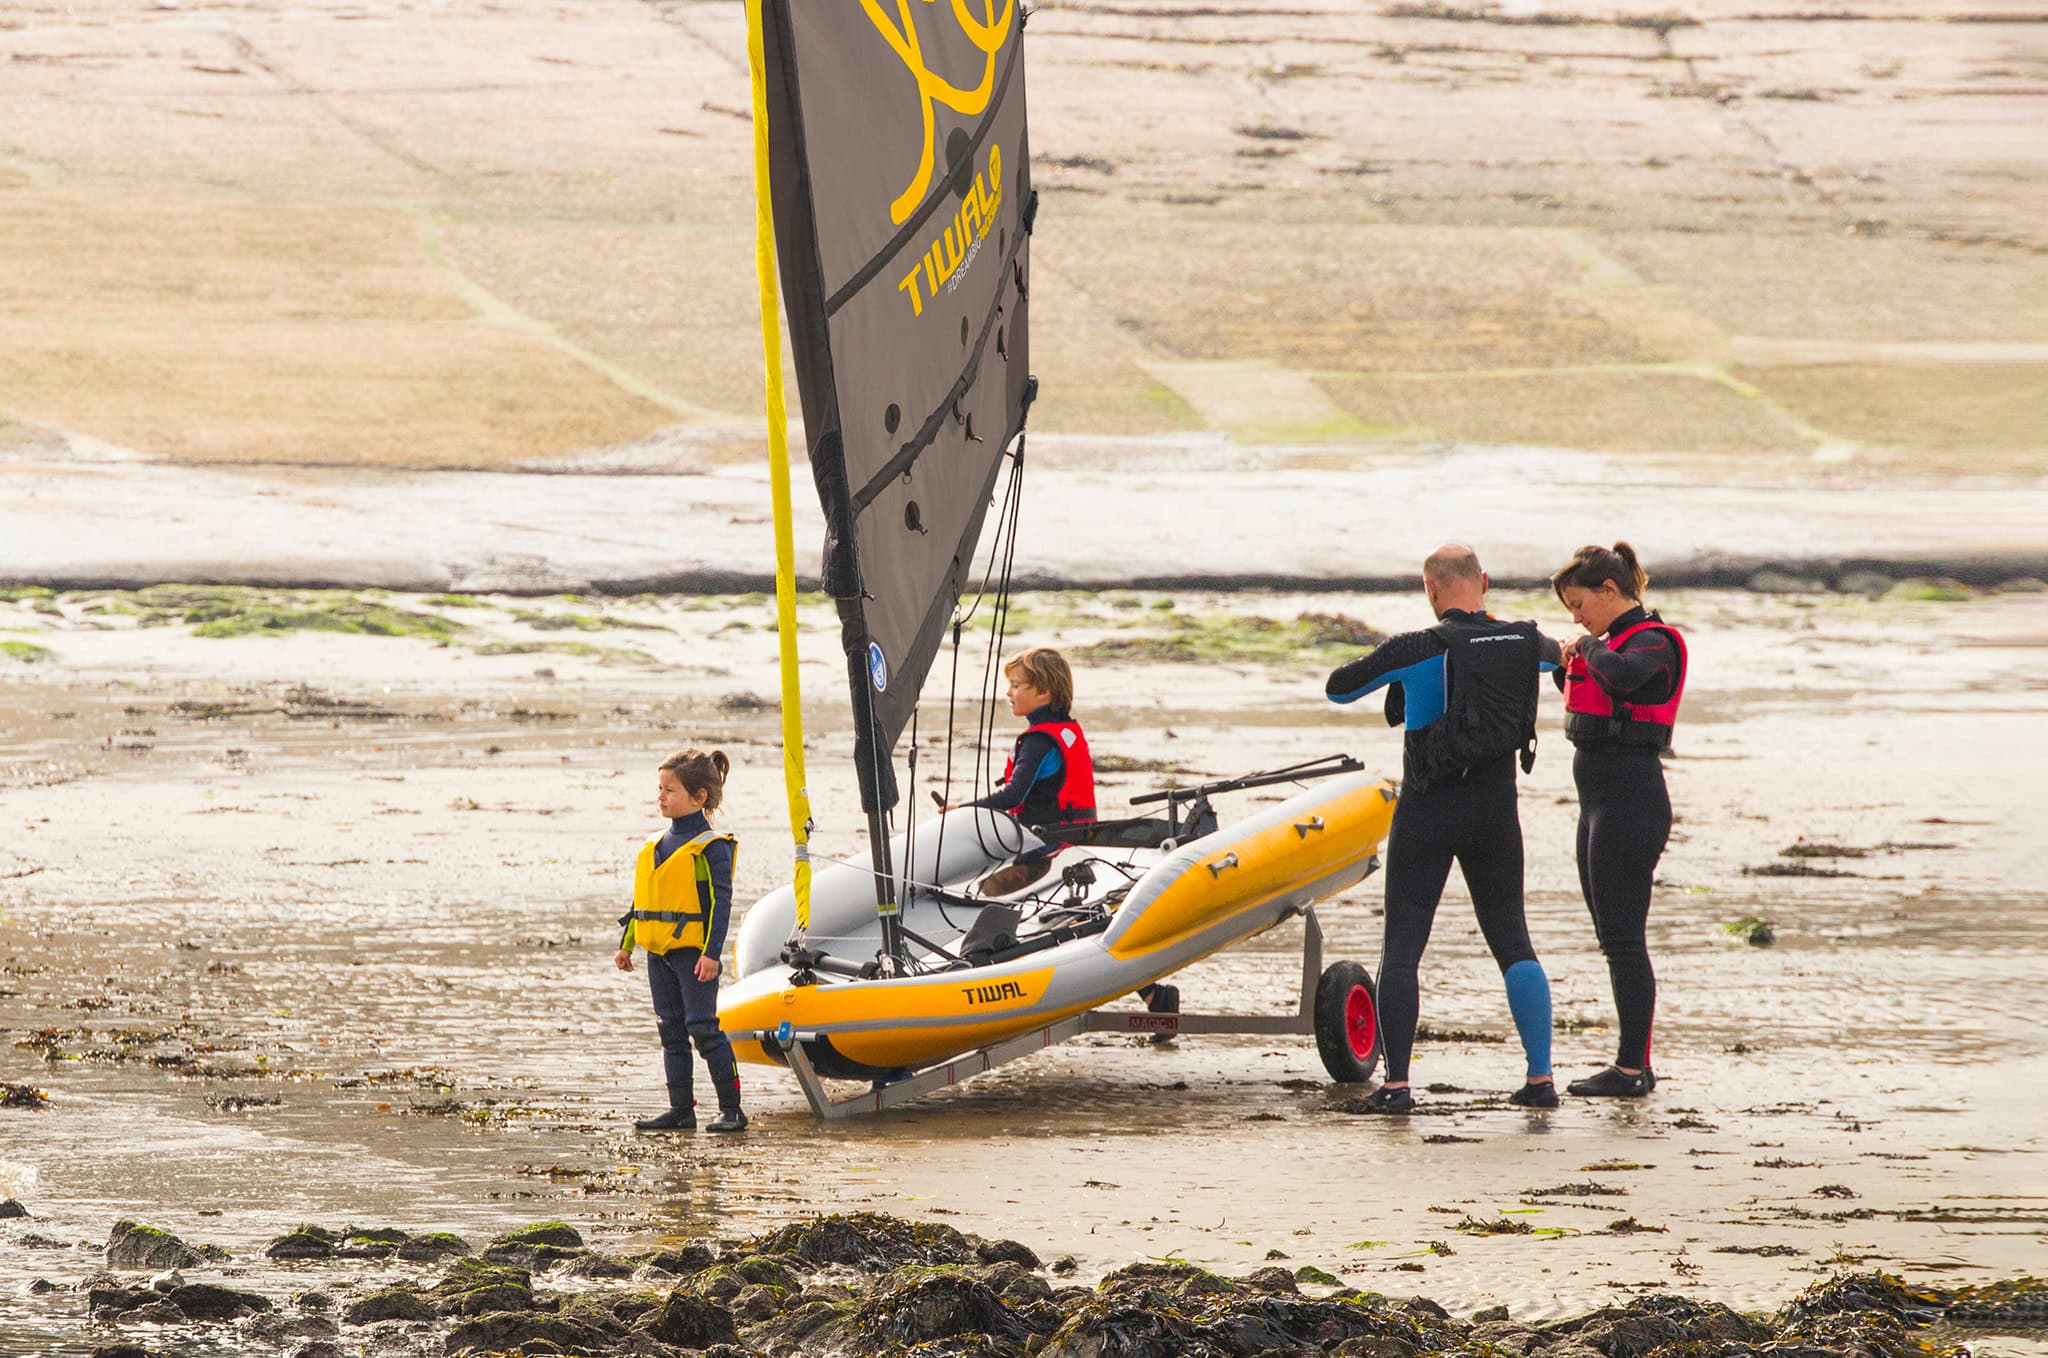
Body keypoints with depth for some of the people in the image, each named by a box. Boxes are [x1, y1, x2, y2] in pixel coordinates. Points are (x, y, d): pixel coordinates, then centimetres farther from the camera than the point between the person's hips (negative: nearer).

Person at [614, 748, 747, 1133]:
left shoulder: (711, 847, -9)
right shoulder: (656, 845, 13)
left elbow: (721, 901, -13)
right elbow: (642, 901, 20)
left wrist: (711, 953, -20)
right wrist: (626, 945, 19)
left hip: (693, 951, -8)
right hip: (658, 950, 8)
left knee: (703, 1027, -9)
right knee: (671, 1030, 9)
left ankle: (731, 1108, -4)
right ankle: (680, 1109, 14)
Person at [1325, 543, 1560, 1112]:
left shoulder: (1414, 649, -12)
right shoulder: (1523, 642, 1)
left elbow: (1338, 688, -1)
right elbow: (1552, 654, 27)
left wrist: (1380, 668, 19)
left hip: (1428, 810, -4)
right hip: (1496, 809, 4)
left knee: (1401, 947, 1)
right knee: (1512, 943, 12)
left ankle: (1396, 1082, -8)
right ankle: (1540, 1079, 7)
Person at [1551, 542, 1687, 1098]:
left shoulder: (1652, 642, -12)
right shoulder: (1615, 641, 16)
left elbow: (1620, 674, -35)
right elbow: (1582, 701, 30)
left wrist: (1590, 647, -16)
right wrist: (1568, 668, 12)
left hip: (1630, 800, -10)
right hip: (1602, 801, 10)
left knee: (1622, 938, -9)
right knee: (1614, 940, 13)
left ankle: (1631, 1069, -7)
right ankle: (1635, 1065, 17)